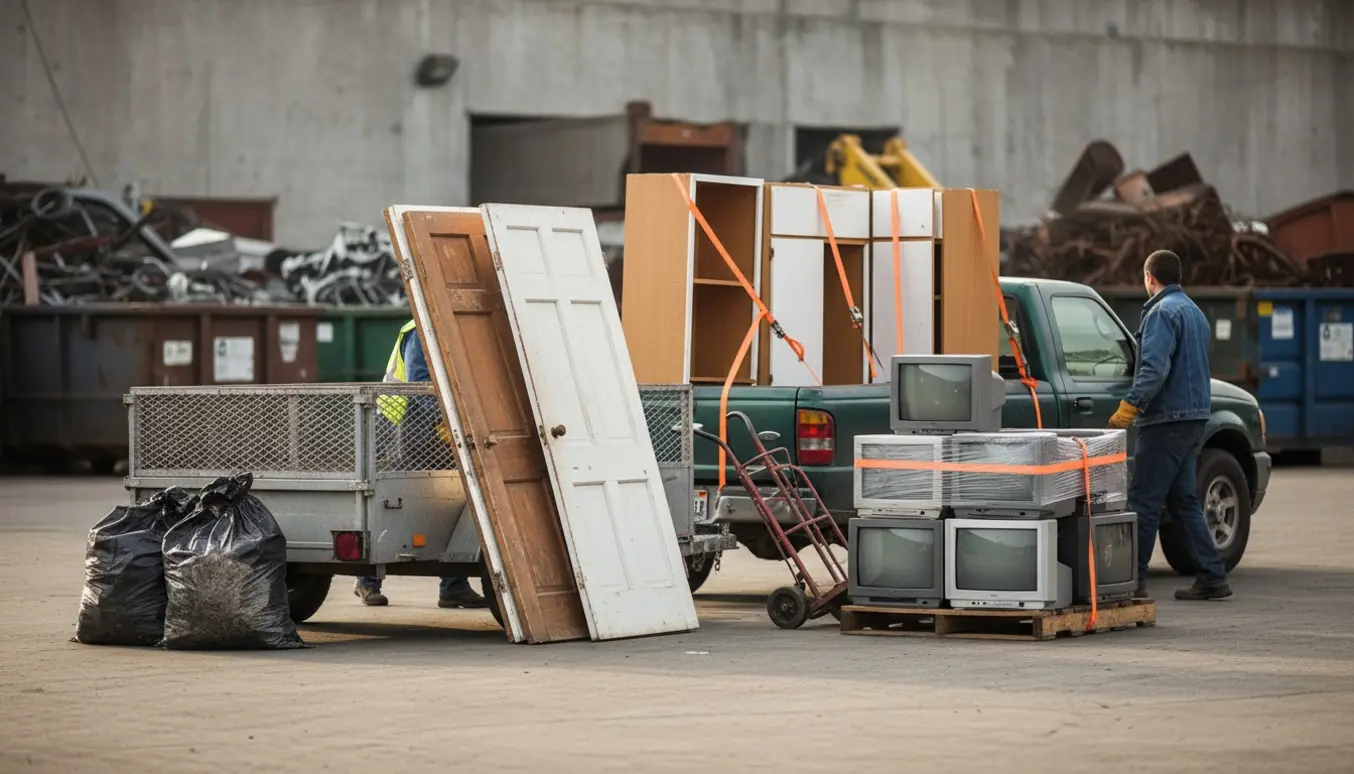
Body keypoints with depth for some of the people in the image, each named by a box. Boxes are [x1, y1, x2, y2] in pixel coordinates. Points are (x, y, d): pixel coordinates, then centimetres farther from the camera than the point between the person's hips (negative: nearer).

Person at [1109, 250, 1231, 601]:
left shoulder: (1162, 312, -11)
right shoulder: (1194, 312, 20)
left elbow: (1155, 368, -23)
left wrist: (1130, 405, -27)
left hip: (1167, 418, -9)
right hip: (1194, 416, 9)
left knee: (1144, 502, -6)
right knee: (1184, 500, 13)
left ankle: (1133, 580, -6)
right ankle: (1212, 577, 9)